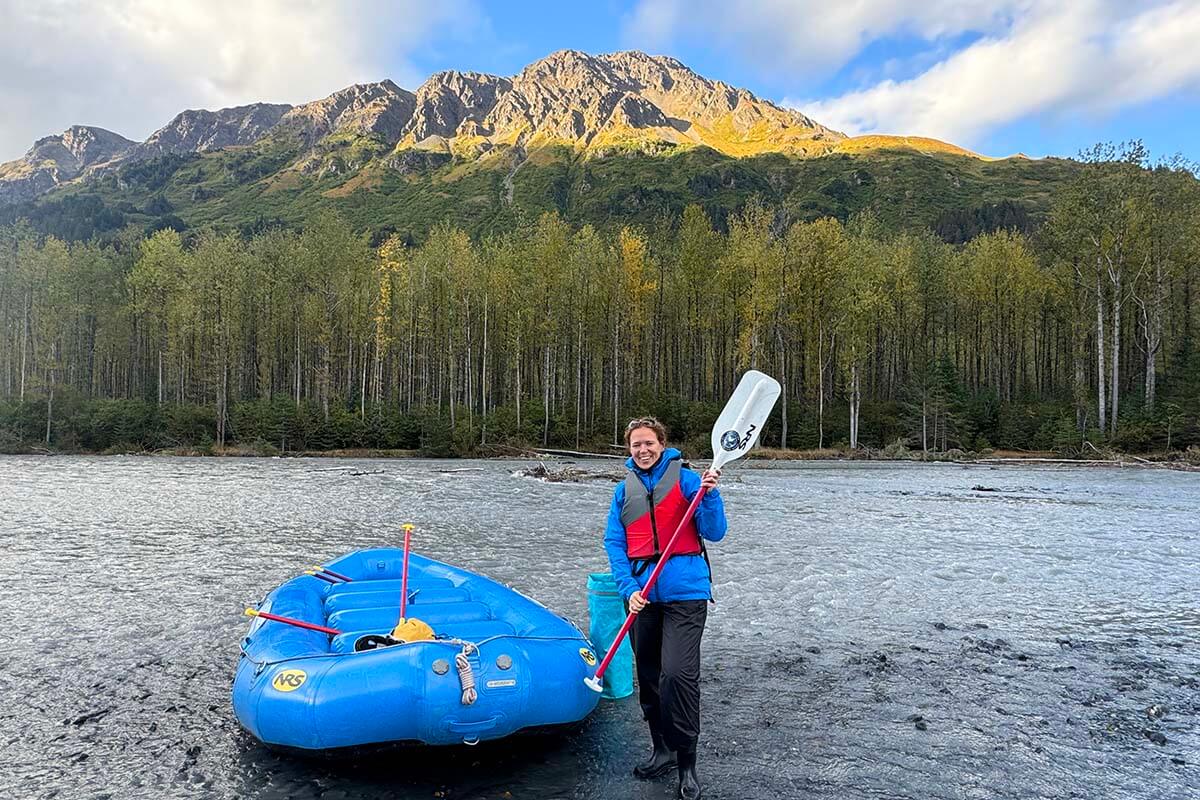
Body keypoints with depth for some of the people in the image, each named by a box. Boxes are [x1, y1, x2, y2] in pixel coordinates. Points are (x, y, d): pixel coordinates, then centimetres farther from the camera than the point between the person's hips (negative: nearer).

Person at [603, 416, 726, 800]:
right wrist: (629, 588, -5)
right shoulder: (624, 490, 9)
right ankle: (662, 750, 33)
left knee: (677, 674, -13)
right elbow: (614, 543, 7)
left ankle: (686, 762, 6)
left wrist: (709, 495, -22)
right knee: (648, 676, 14)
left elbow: (714, 533, -6)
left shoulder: (686, 479, -3)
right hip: (642, 594, 5)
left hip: (685, 594, -5)